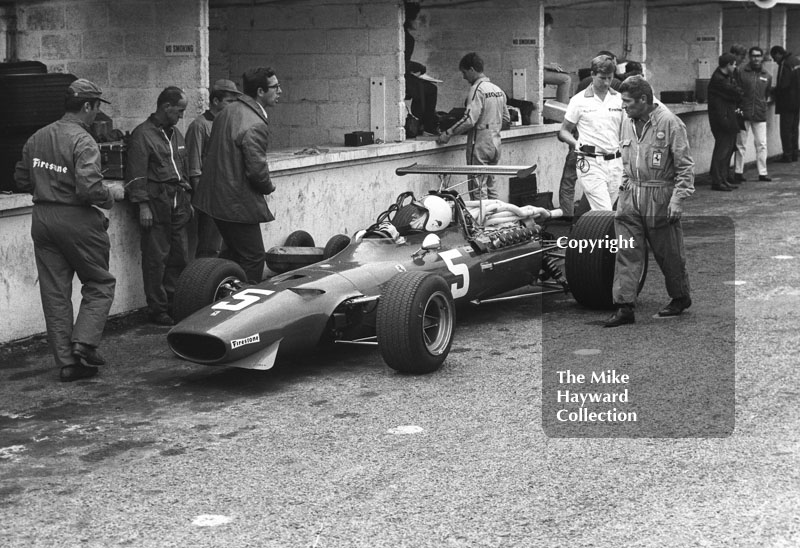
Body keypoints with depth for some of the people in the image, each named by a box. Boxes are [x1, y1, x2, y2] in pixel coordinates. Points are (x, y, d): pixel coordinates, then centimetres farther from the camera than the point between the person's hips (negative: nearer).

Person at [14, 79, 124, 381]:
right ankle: (84, 342, -3)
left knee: (54, 292, 9)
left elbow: (22, 179, 13)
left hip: (41, 219, 7)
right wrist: (112, 194, -7)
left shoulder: (37, 138, 8)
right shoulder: (82, 142, -15)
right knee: (100, 283, 11)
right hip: (76, 220, -7)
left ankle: (66, 361, 11)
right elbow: (89, 188, -24)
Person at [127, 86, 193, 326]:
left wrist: (187, 198, 21)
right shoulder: (143, 135, -7)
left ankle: (174, 304, 17)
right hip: (156, 203, -8)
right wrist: (143, 205, -16)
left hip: (178, 203, 8)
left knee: (179, 256, 8)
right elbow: (137, 175, -12)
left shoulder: (175, 134, 18)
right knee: (156, 258, -4)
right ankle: (157, 309, 2)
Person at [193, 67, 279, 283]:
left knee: (236, 257, 19)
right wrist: (269, 187, -2)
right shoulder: (255, 125, -22)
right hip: (239, 204, -10)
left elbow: (213, 148, 16)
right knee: (254, 258, 0)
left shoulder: (228, 111, 8)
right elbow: (257, 169, -25)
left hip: (215, 197, 10)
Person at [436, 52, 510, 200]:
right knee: (490, 186, 15)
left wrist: (448, 134, -15)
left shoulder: (477, 89, -14)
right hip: (495, 143, 8)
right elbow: (506, 118, 16)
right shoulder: (498, 90, 11)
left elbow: (469, 120, -21)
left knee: (478, 189, -4)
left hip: (480, 144, -8)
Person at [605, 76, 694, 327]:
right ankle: (625, 307, -2)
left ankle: (681, 298, 29)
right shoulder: (628, 123, 9)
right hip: (630, 197, 6)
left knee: (668, 253, 8)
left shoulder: (669, 123, -12)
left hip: (660, 198, -6)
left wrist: (678, 199, -16)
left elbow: (685, 166, -11)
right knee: (627, 253, -2)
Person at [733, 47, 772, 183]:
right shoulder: (741, 72, -3)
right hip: (743, 114, -3)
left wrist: (762, 106, 15)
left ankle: (762, 172, 9)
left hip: (760, 115, 3)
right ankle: (738, 172, 9)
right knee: (740, 144, 3)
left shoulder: (767, 76, 8)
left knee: (761, 144, 2)